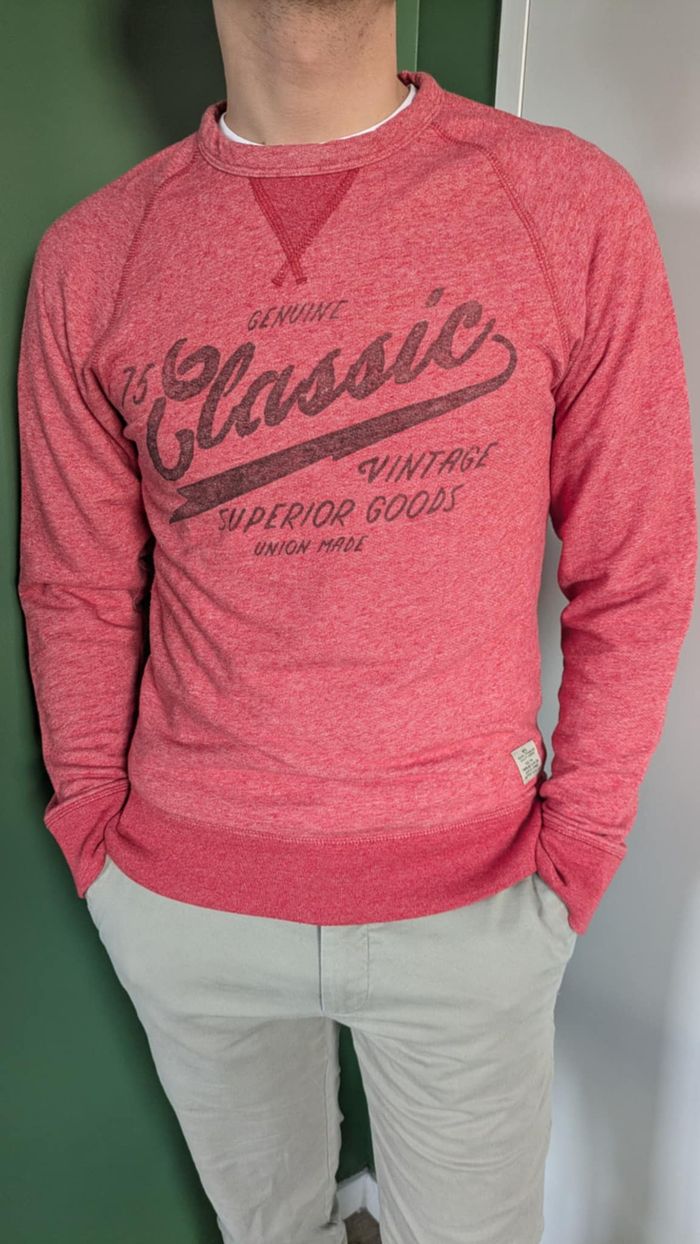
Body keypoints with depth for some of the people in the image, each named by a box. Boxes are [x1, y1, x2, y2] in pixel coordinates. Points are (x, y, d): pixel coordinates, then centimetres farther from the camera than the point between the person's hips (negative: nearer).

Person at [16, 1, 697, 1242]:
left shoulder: (573, 205, -7)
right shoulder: (91, 257, -3)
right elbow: (77, 594, 3)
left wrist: (574, 857, -3)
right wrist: (95, 838, 4)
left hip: (472, 900, 0)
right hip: (182, 905, 2)